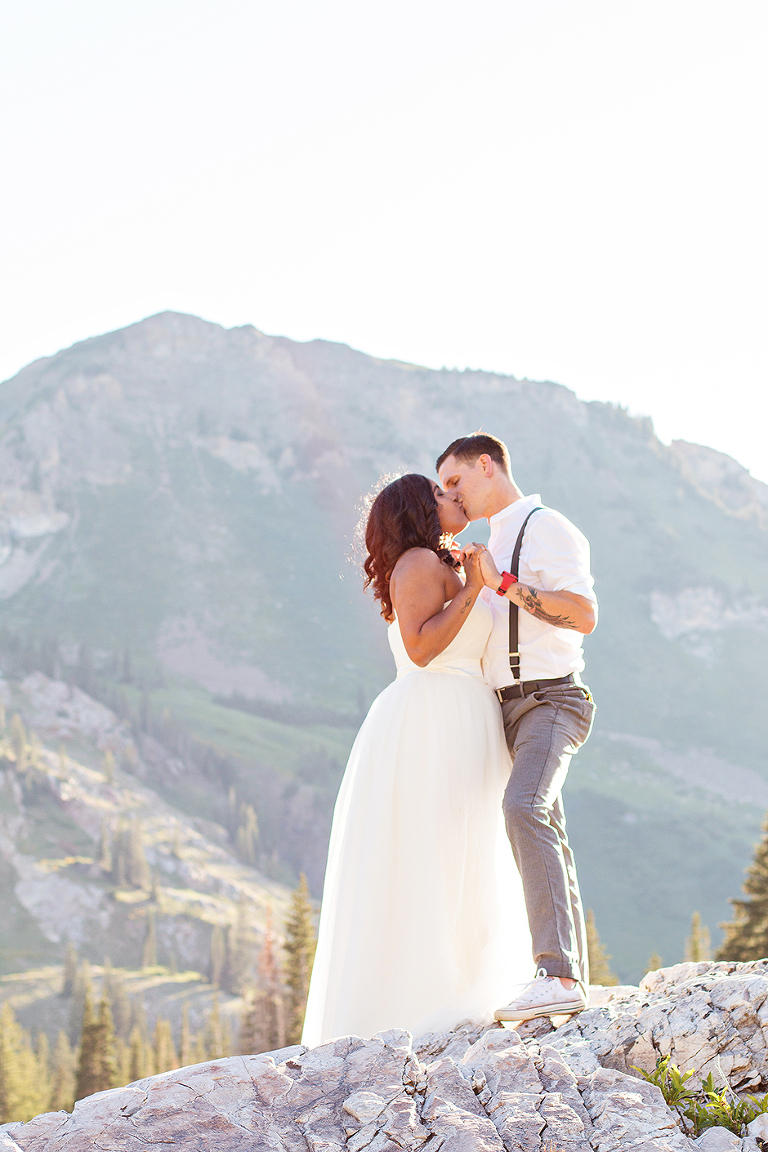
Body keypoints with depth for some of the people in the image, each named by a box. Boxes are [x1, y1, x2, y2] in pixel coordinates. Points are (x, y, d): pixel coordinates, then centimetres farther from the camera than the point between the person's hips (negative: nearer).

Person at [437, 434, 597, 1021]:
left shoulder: (548, 528, -7)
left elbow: (585, 616, -19)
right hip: (510, 707, 10)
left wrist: (502, 582, -19)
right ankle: (574, 979, 11)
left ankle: (557, 975, -38)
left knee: (525, 809, -30)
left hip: (552, 700, -10)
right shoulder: (498, 544, 22)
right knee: (547, 838, 8)